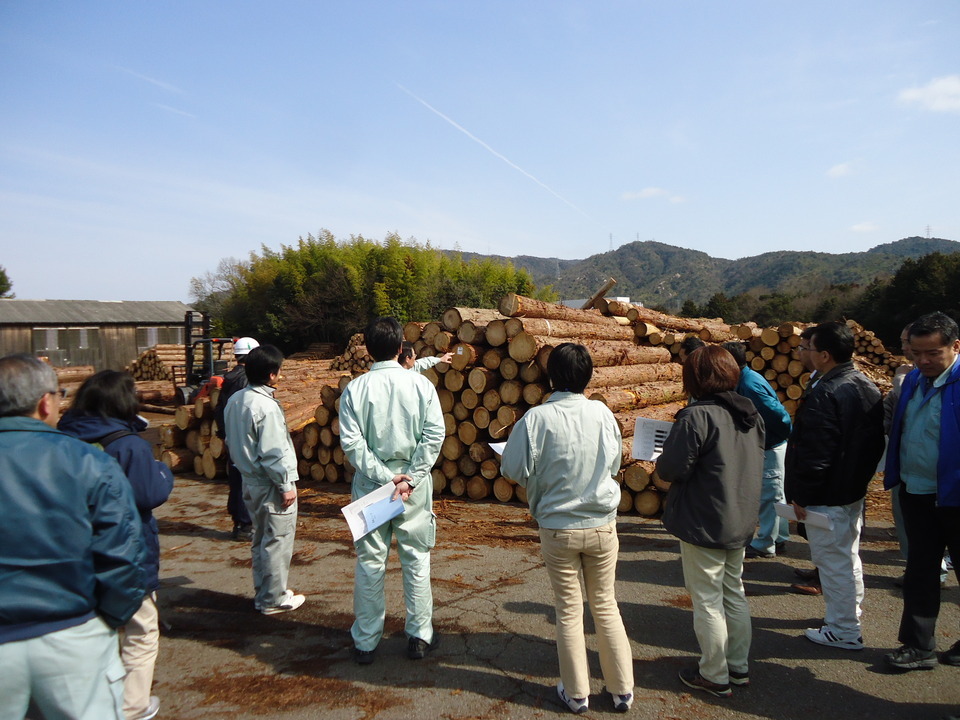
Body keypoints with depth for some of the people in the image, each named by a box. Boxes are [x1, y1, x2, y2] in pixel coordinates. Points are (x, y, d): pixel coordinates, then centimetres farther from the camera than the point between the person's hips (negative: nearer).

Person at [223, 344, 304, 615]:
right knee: (277, 542, 3)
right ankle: (274, 599, 14)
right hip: (271, 484, -9)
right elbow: (273, 453, -23)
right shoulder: (266, 407, -23)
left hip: (250, 481, 9)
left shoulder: (235, 401, 5)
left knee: (260, 539, 20)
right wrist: (286, 485, -16)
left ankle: (262, 592, 32)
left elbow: (232, 441, 14)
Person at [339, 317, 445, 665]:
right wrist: (409, 478, -11)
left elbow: (351, 442, -11)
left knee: (369, 563, 10)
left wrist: (383, 476, -10)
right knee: (416, 559, 12)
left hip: (369, 485, 0)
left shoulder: (355, 389, -5)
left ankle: (365, 642, 21)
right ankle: (420, 636, 21)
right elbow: (434, 434, -10)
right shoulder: (421, 384, -5)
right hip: (414, 487, 0)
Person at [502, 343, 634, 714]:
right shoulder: (602, 412, -5)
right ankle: (622, 690, 26)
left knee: (569, 610, 12)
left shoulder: (538, 417, -15)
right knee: (605, 605, 17)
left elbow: (514, 468, -11)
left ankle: (577, 693, 24)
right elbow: (615, 462, 7)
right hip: (602, 525, 3)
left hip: (558, 527, -2)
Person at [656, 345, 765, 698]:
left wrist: (660, 460, -1)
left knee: (708, 601, 5)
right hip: (741, 522, 8)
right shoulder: (751, 414, 4)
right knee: (734, 594, 21)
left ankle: (715, 676, 18)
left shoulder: (697, 416, -23)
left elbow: (672, 468, -22)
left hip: (703, 524, -8)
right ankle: (739, 667, 33)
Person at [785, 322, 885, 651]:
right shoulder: (867, 387, 6)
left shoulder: (825, 395, -24)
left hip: (827, 496, -10)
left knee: (832, 560, 2)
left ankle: (843, 630, 13)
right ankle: (850, 615, 36)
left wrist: (801, 495, -16)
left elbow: (815, 452, -25)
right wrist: (861, 476, 21)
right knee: (848, 556, 22)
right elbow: (876, 443, 14)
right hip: (855, 489, 10)